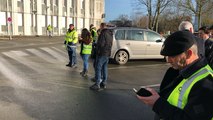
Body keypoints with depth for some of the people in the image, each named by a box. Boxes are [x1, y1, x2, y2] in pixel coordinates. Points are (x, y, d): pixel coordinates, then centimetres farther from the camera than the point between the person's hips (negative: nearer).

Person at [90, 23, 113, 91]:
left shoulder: (103, 33, -15)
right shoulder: (110, 34, 15)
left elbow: (101, 44, -21)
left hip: (102, 54, -9)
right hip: (107, 54, 9)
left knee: (98, 68, -5)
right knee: (104, 68, 14)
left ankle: (97, 84, -4)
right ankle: (104, 83, 21)